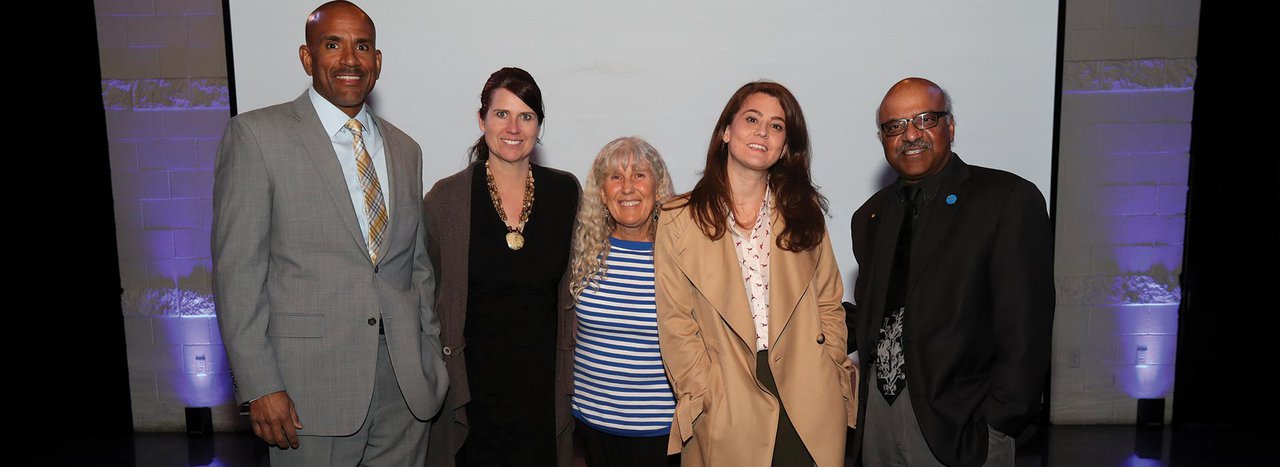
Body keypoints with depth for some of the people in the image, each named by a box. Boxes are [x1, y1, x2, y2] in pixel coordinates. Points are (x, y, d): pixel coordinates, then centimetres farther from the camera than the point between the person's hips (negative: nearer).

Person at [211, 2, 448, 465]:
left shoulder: (405, 149, 12)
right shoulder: (256, 135, -4)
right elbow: (236, 269, -7)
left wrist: (432, 354, 11)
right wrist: (260, 387, -11)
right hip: (314, 383, -4)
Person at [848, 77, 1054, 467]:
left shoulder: (1010, 200, -7)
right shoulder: (870, 217, 9)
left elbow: (1024, 329, -12)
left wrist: (996, 425, -14)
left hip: (959, 424, -4)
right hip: (877, 415, 5)